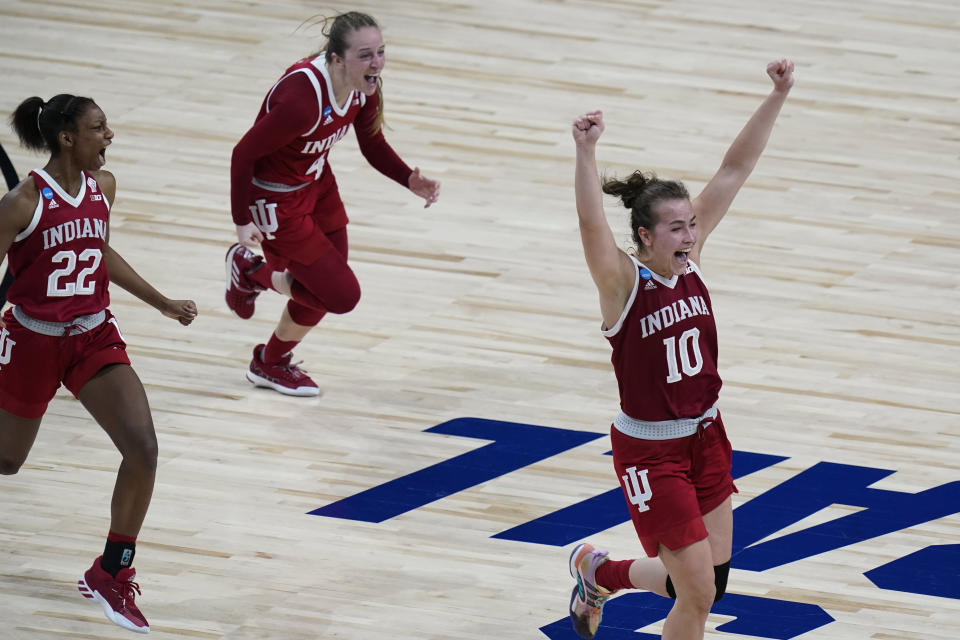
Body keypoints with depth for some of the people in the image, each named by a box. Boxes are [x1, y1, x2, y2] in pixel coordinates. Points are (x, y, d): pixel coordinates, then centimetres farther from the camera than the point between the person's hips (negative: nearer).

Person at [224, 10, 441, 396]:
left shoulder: (363, 89, -13)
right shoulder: (303, 99, -37)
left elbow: (373, 146, 4)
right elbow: (244, 153, -26)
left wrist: (410, 180, -13)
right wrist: (242, 221, -24)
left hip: (316, 183, 8)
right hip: (276, 200, -8)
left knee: (326, 288, 17)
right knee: (343, 295, -5)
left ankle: (271, 364, 42)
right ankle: (251, 271, 18)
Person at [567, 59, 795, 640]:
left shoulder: (689, 258, -3)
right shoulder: (622, 283, -18)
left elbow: (734, 170, -5)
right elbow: (592, 223, -39)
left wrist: (777, 98, -11)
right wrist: (586, 153, -55)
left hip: (705, 435, 6)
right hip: (650, 450, -6)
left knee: (711, 580, 13)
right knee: (698, 592, -7)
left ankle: (599, 572, 37)